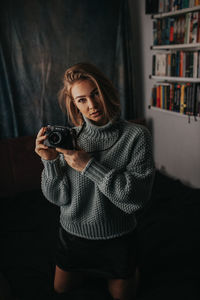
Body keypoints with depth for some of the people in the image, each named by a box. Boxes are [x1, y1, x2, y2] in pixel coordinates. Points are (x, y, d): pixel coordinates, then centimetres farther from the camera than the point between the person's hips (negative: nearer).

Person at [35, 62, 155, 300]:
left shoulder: (136, 136, -18)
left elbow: (137, 198, -25)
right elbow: (58, 197, -11)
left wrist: (89, 166, -30)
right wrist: (50, 161, -28)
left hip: (117, 238, -2)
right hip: (73, 234, 3)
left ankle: (130, 269, 52)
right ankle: (90, 270, 53)